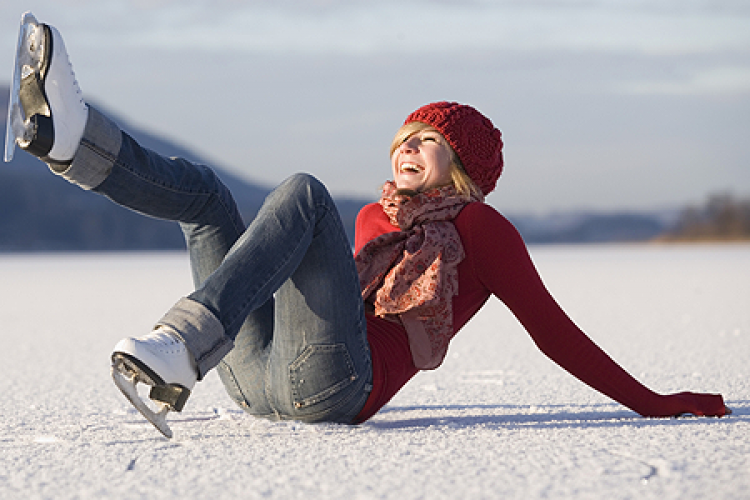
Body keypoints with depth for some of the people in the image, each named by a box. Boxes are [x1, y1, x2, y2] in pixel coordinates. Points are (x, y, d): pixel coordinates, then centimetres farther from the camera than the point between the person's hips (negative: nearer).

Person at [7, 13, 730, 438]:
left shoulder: (481, 227, 14)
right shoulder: (373, 218, 31)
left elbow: (555, 332, 12)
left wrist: (657, 405, 9)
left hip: (335, 382, -7)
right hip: (255, 378, 7)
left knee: (303, 191, -22)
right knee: (202, 190, 3)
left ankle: (179, 350, -43)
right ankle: (68, 134, -27)